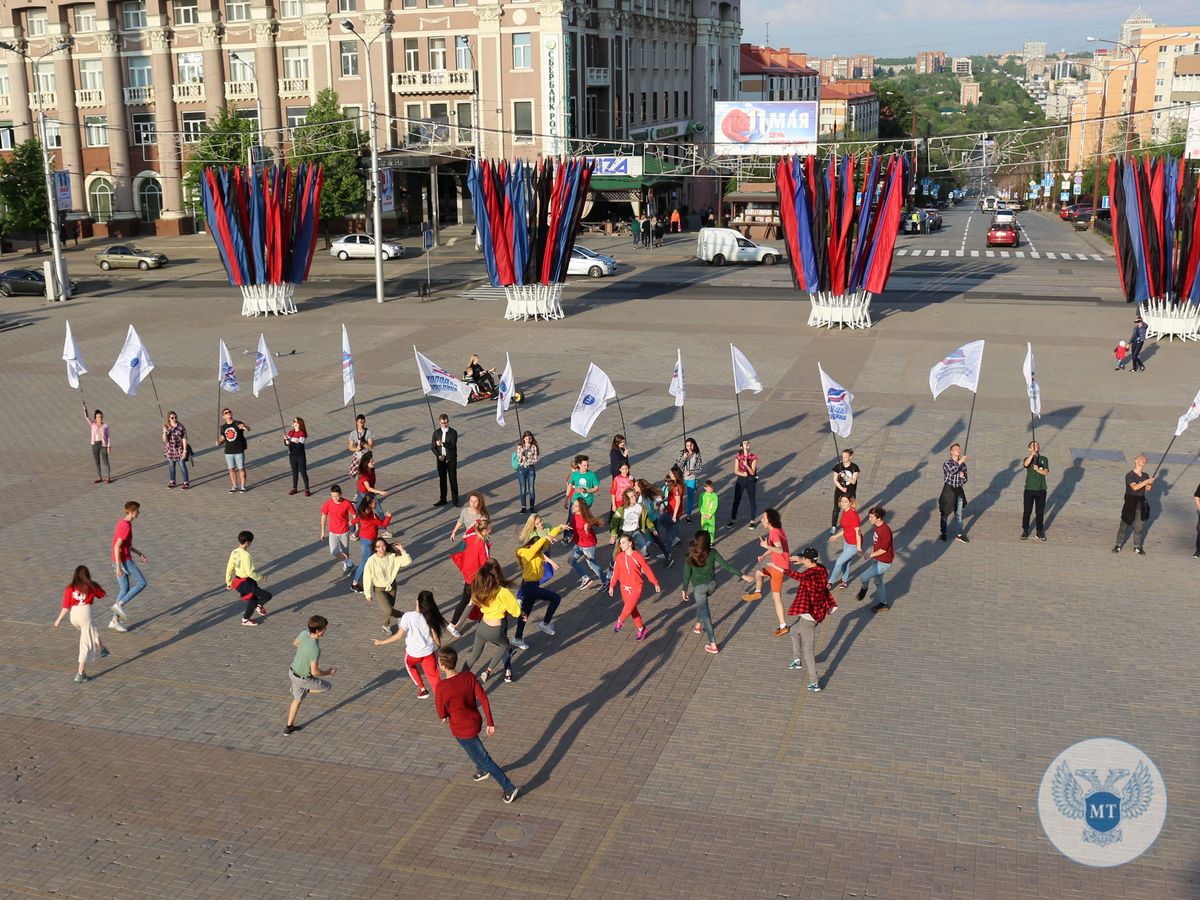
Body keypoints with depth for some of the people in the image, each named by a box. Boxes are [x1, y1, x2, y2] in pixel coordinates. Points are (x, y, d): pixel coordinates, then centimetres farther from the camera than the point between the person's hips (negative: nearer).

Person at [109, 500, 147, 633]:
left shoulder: (122, 522, 11)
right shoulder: (126, 527, -20)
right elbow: (117, 546, -23)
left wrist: (139, 553, 21)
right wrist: (118, 566, -24)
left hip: (119, 561, 9)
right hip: (124, 561, -9)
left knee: (124, 590, 12)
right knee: (142, 583, -2)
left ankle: (115, 621, 12)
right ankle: (119, 604, -5)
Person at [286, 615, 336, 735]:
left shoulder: (304, 633, -15)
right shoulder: (315, 650, -38)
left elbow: (295, 643, 8)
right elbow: (314, 672, -29)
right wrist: (329, 673, -11)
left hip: (293, 671, 7)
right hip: (304, 679, -7)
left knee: (297, 699, 27)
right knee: (328, 687, 17)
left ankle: (289, 727, 38)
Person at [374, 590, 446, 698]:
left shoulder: (407, 616, -21)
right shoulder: (431, 617, -12)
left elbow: (399, 635, -20)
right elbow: (435, 636, -4)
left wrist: (382, 642, -8)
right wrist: (439, 647, 16)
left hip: (413, 653, -1)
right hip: (428, 652, 1)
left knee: (409, 664, 32)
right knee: (433, 676, 9)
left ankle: (422, 689, 35)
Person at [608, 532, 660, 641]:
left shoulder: (638, 556, -15)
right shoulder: (619, 557, -4)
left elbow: (647, 570, -6)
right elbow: (616, 572, 5)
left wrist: (655, 583, -1)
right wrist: (612, 586, 4)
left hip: (636, 587, -4)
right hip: (625, 587, 4)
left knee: (628, 608, -15)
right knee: (633, 610, 12)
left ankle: (620, 621, 15)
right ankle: (641, 629, 30)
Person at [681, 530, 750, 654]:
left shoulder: (690, 557, -15)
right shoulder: (712, 553, -12)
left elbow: (687, 575, -9)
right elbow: (726, 566, -12)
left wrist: (684, 590, 5)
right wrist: (742, 575, -6)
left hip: (699, 587, -3)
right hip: (712, 584, 3)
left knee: (706, 615, 2)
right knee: (702, 603, 35)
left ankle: (713, 645, 1)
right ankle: (698, 626, 50)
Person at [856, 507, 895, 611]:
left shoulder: (885, 530, -29)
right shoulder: (875, 527, -1)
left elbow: (883, 549, -24)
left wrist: (871, 555, -14)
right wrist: (872, 557, 15)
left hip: (883, 563, -9)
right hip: (876, 560, 9)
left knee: (863, 577, -11)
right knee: (878, 582, 22)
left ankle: (863, 588, 22)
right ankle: (883, 603, 38)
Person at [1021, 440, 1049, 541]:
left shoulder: (1044, 459, 4)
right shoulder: (1028, 459, -1)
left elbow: (1046, 472, -8)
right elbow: (1026, 464, -26)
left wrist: (1037, 469, -27)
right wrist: (1032, 454, -41)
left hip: (1041, 490, 1)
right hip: (1029, 489, -1)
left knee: (1040, 512, 8)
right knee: (1027, 511, 4)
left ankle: (1040, 532, 20)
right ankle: (1025, 531, 16)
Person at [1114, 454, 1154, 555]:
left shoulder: (1145, 475, 6)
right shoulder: (1130, 475, -11)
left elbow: (1148, 489, 6)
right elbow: (1135, 487, -24)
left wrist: (1151, 483, -13)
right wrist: (1146, 481, -27)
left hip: (1141, 503, 5)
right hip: (1130, 503, -5)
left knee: (1139, 526, 9)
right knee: (1124, 525, 1)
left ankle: (1137, 547, 20)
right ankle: (1118, 545, 11)